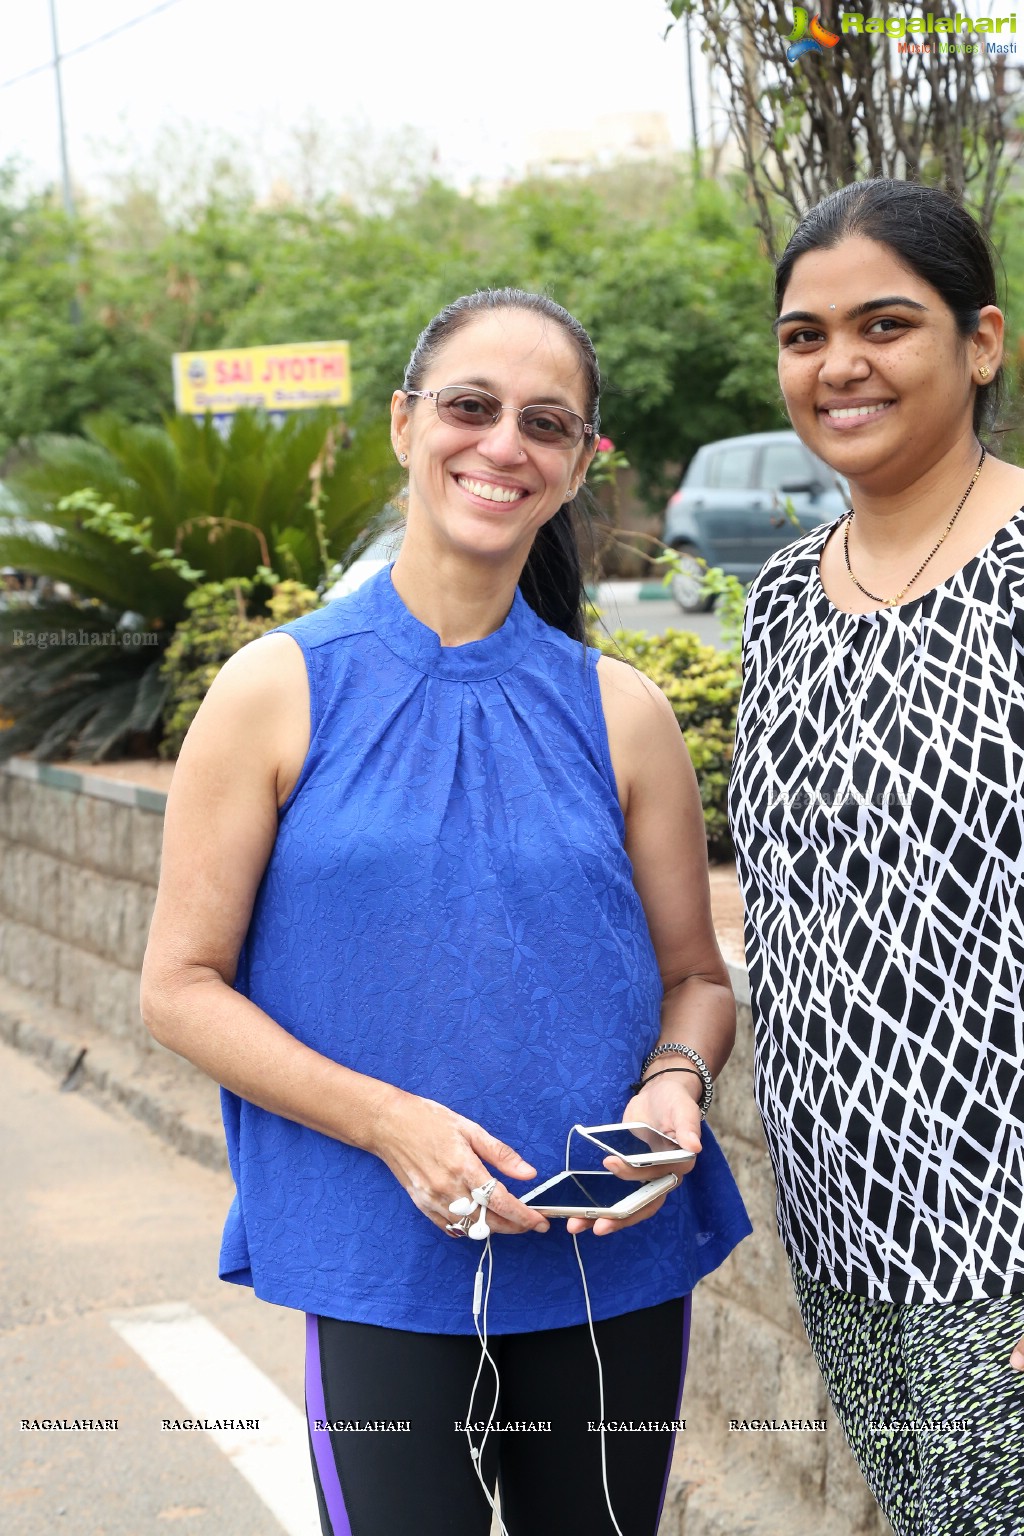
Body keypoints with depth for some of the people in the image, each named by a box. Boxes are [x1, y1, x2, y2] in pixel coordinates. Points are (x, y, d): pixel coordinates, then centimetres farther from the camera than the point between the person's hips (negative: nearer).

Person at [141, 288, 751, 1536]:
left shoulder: (620, 712, 3)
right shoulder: (279, 691, -4)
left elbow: (696, 976, 10)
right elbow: (181, 986, -4)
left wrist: (674, 1086, -13)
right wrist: (390, 1122, -17)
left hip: (619, 1262, 3)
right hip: (382, 1276, -3)